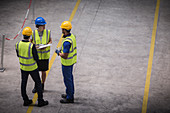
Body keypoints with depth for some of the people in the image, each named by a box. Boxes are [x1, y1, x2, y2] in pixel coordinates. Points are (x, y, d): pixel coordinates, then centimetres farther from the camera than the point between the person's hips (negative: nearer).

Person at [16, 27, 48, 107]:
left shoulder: (18, 44, -11)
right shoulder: (32, 46, -26)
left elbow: (18, 55, 5)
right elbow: (36, 58, -19)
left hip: (23, 67, 4)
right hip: (32, 67, -4)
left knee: (23, 83, 16)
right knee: (38, 83, 10)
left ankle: (26, 101, 23)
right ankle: (40, 101, 14)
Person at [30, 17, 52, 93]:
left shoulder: (47, 32, -9)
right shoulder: (33, 33, -12)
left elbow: (50, 41, 5)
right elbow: (30, 42, -1)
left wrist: (46, 46, -15)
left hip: (45, 55, 0)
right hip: (36, 55, 0)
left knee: (43, 71, 11)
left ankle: (42, 86, 28)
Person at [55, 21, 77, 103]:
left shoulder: (67, 42, -31)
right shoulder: (72, 36, -1)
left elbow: (65, 56, -30)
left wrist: (58, 53, -13)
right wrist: (62, 50, 12)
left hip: (67, 62, -10)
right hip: (72, 60, 10)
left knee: (67, 79, 2)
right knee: (70, 77, 22)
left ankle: (69, 98, 13)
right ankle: (70, 93, 36)